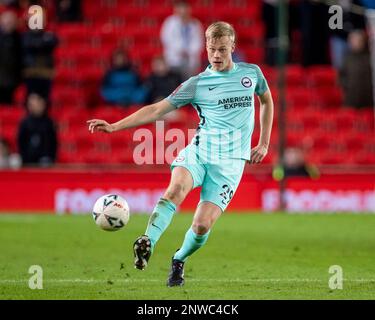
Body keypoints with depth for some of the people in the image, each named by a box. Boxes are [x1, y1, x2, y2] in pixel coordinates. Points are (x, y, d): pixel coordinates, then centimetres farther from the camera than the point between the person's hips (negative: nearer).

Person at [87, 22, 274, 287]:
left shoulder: (251, 73, 7)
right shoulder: (197, 84, 2)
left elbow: (267, 101, 27)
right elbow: (156, 110, 1)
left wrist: (264, 143, 19)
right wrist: (114, 126, -8)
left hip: (230, 162, 0)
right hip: (198, 152, 0)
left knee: (202, 225, -12)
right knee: (176, 188, -34)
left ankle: (179, 261, 17)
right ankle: (147, 243, -45)